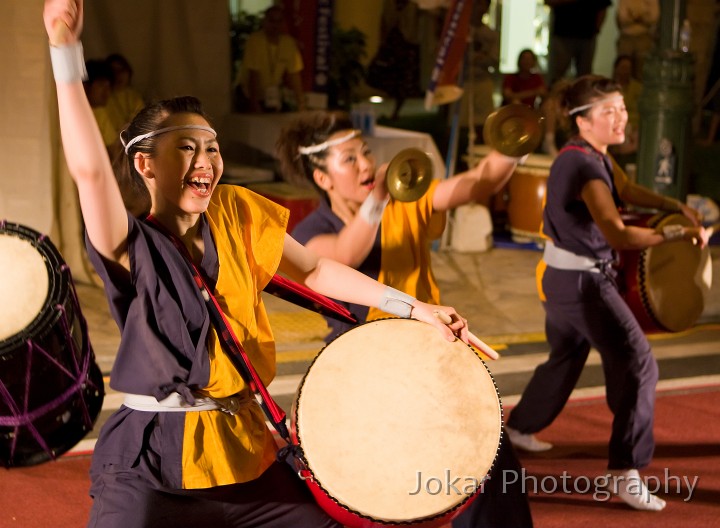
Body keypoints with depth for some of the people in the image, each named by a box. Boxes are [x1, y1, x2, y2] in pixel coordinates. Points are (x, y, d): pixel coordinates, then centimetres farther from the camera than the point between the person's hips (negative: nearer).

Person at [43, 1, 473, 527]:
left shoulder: (237, 214, 4)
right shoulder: (133, 246, -11)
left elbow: (315, 271, 15)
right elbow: (90, 169, -30)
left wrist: (412, 307, 10)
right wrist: (67, 50, -37)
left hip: (245, 452, 5)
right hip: (150, 467, -5)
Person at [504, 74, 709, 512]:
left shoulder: (592, 154, 5)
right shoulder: (584, 165, -26)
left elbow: (623, 189, 20)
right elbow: (617, 234, -36)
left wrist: (674, 205, 7)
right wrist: (676, 234, -33)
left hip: (561, 277, 10)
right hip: (582, 281, -10)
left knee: (567, 357, 27)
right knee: (637, 365, -8)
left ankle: (521, 427, 45)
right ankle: (626, 470, -7)